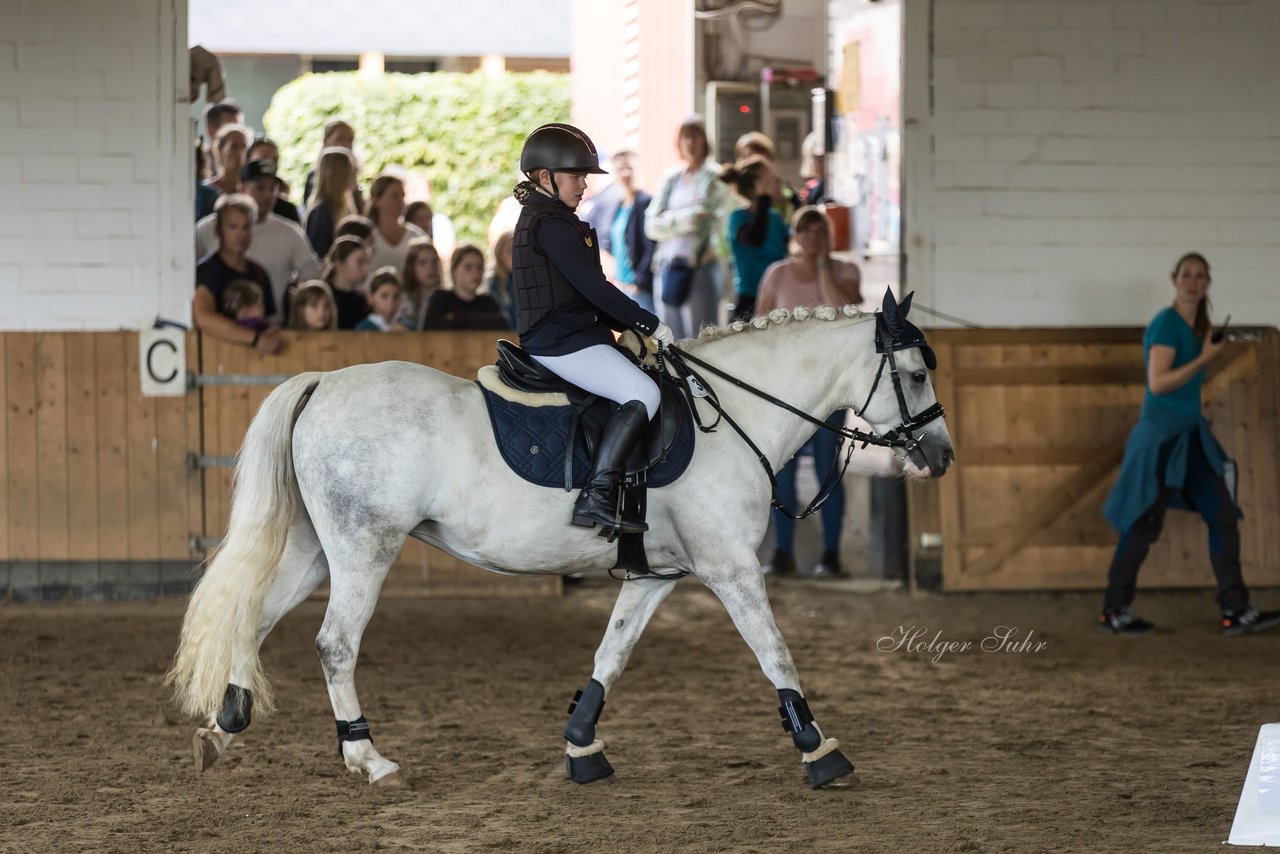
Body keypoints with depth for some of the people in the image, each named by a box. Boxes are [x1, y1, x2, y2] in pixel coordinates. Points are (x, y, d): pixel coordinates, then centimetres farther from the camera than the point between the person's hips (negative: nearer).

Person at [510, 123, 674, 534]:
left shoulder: (540, 220, 20)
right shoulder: (550, 225, -13)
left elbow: (586, 290, 21)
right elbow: (592, 286, -18)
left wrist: (629, 324, 12)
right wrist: (650, 324, -12)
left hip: (555, 337, 11)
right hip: (563, 342, -11)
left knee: (640, 387, 17)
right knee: (643, 394, -23)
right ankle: (596, 497, -30)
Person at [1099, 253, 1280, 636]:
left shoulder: (1195, 326, 12)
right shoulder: (1167, 323, -15)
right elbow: (1158, 383, -22)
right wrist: (1205, 358, -20)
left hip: (1190, 434, 9)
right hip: (1163, 434, -9)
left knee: (1224, 517, 4)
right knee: (1144, 526, -2)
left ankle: (1236, 611, 5)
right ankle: (1114, 612, 9)